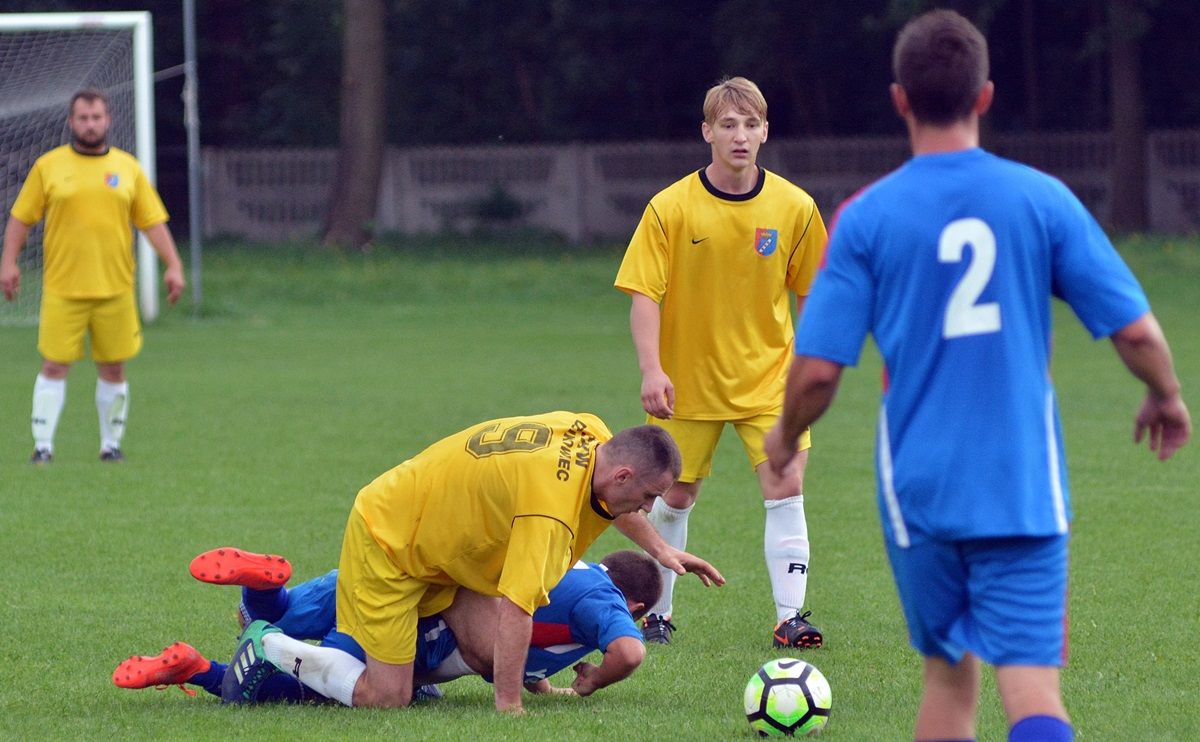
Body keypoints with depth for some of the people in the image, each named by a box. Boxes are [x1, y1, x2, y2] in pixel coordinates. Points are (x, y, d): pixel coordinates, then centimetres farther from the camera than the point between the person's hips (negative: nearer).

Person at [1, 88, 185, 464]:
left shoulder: (127, 167, 7)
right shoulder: (48, 166, 3)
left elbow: (153, 221, 8)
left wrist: (173, 265, -1)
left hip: (115, 289, 2)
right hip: (62, 289, -2)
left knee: (113, 369, 5)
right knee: (54, 366, -4)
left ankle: (111, 444, 16)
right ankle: (43, 444, 1)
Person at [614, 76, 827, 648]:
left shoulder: (794, 208, -5)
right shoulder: (670, 209, -11)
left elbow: (810, 291, 6)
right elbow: (644, 295, -11)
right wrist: (652, 370, -21)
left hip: (768, 377, 1)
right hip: (688, 380, -1)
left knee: (785, 487, -12)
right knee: (675, 496, 9)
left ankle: (789, 617, -10)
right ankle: (657, 612, 25)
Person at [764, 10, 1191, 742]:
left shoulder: (866, 217, -3)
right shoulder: (1042, 199, -2)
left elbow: (818, 368, -6)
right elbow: (1135, 329, -1)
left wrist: (786, 437, 15)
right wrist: (1167, 397, 20)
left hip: (919, 488, 1)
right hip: (1024, 489, -1)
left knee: (949, 672, 17)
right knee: (1031, 679, -8)